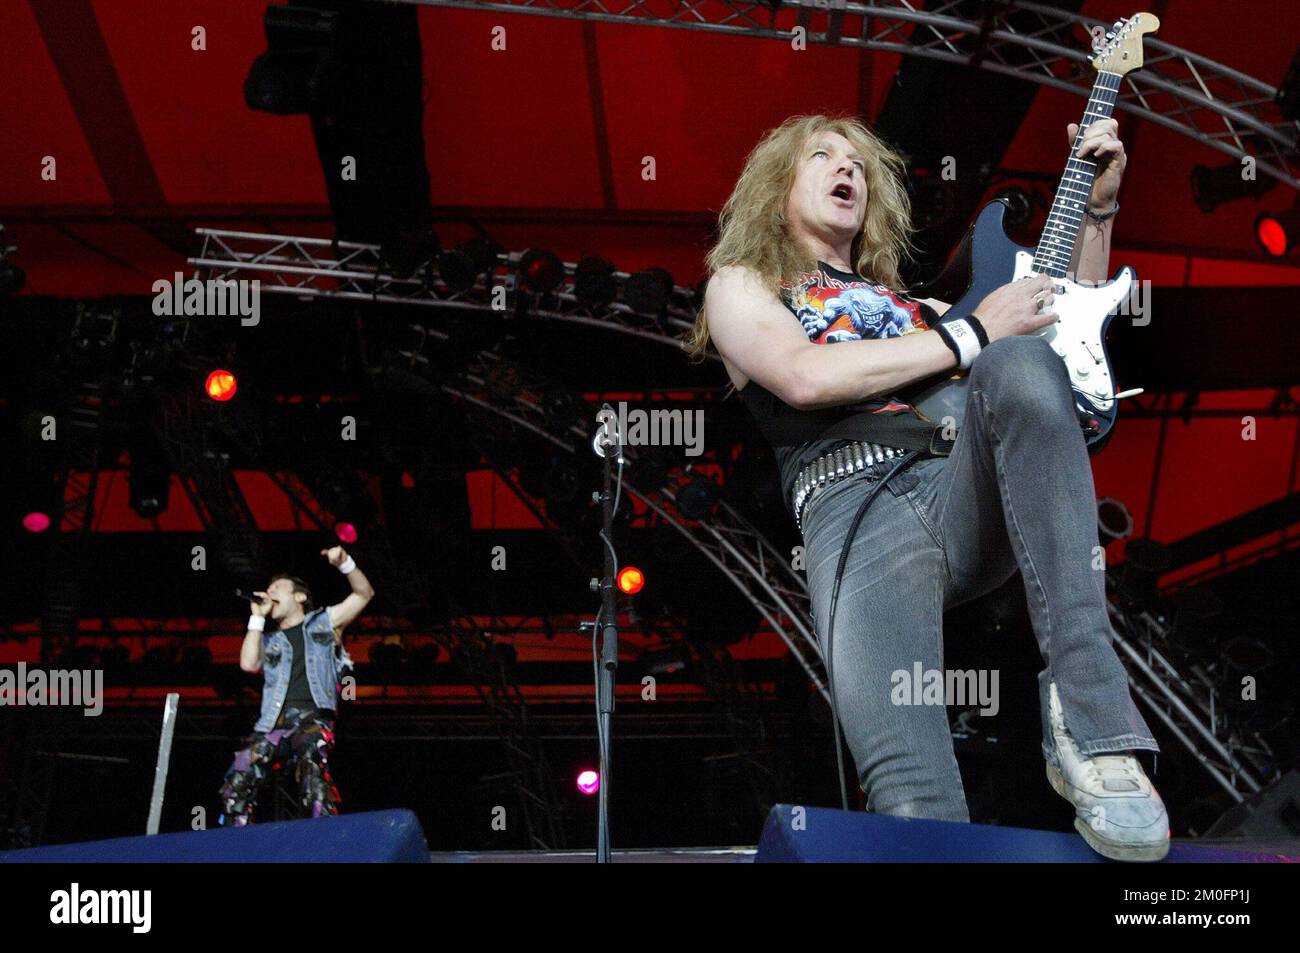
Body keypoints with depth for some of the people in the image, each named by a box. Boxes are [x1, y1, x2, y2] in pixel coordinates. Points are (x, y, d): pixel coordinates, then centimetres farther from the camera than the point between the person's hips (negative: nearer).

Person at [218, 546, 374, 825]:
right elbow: (249, 664, 11)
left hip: (312, 717, -4)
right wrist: (257, 617, 18)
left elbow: (364, 594, 16)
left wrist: (344, 563, -1)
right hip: (272, 723, 5)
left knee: (312, 769, -33)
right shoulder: (269, 641, 31)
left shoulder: (323, 622, 23)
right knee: (235, 786, -11)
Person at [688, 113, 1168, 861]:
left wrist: (1098, 209, 30)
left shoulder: (904, 302, 39)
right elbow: (806, 377, 0)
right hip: (853, 499, -4)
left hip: (971, 494, 4)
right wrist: (972, 335, 2)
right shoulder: (742, 285, 24)